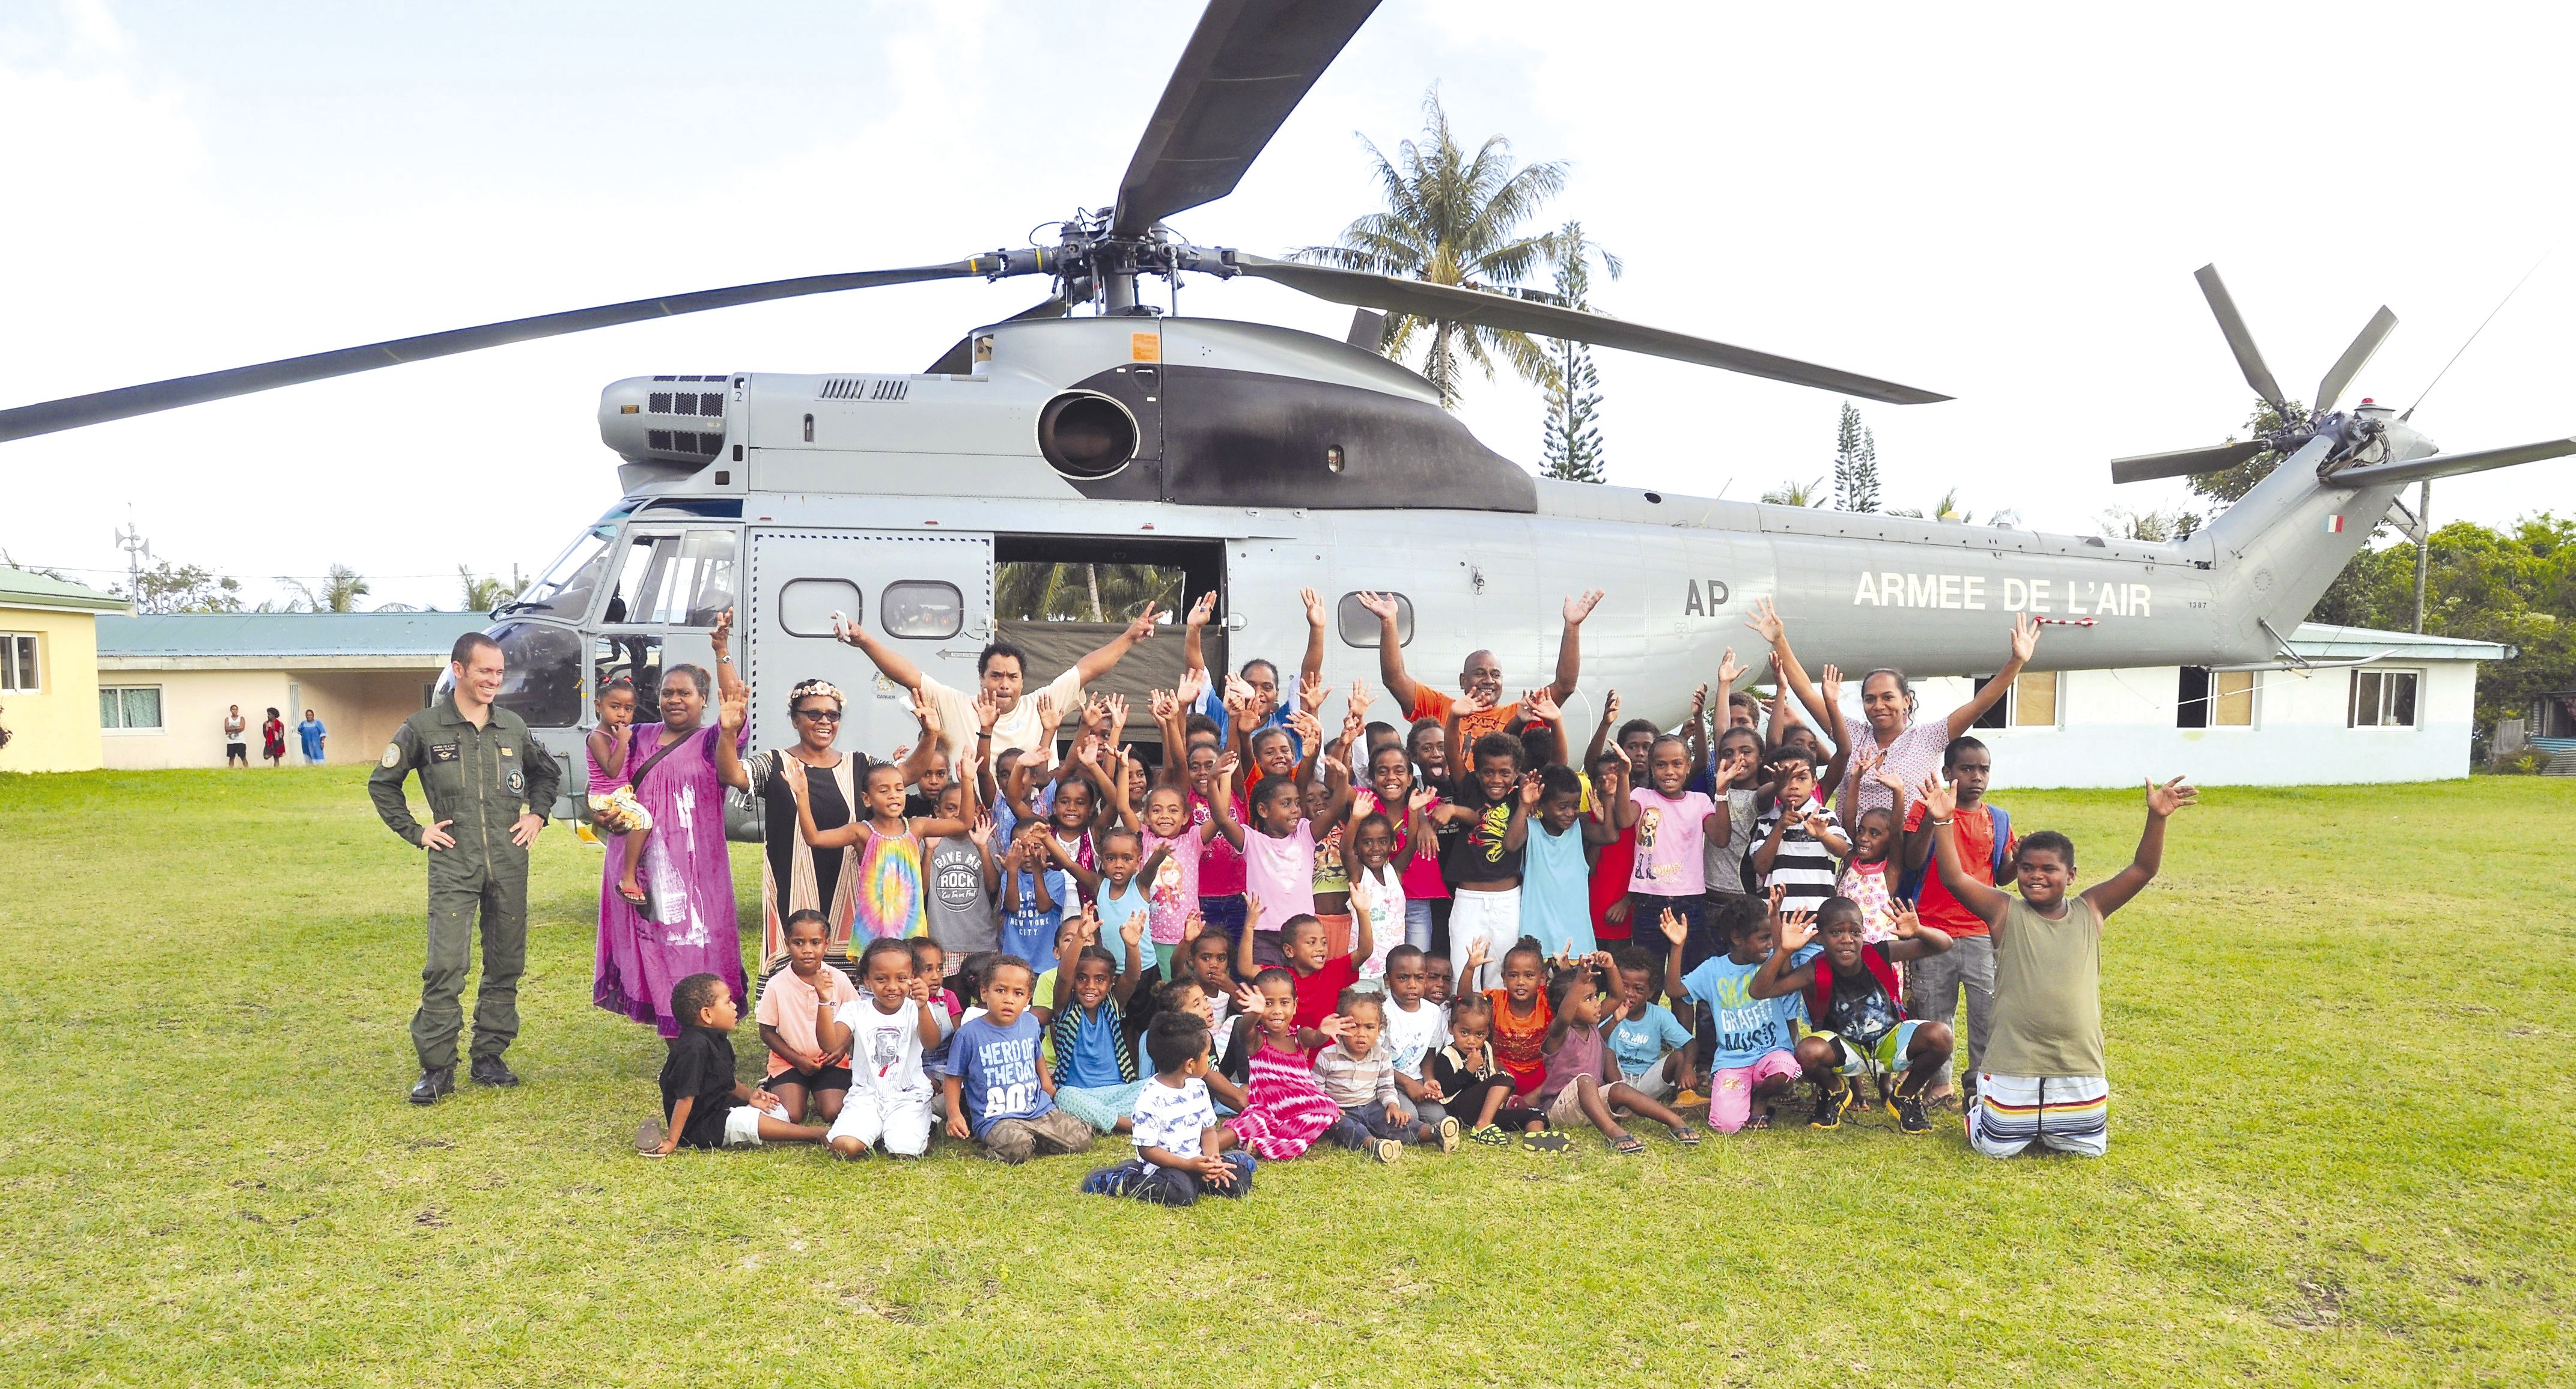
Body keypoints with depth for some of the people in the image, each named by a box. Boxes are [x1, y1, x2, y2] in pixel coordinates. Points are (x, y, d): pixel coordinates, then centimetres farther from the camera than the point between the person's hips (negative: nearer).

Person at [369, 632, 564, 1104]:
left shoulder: (513, 727, 8)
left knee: (506, 966, 7)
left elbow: (549, 773, 26)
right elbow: (381, 784, 10)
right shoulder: (424, 727, -1)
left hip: (509, 863, 3)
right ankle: (437, 1069, -1)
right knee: (445, 966, -10)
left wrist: (537, 815, 13)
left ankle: (489, 1057, 18)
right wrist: (415, 831, 3)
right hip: (453, 864, -3)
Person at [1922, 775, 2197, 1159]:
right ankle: (1982, 1109, 39)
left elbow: (2142, 870, -3)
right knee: (1996, 1147, 7)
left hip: (2079, 1069, 2)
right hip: (2012, 1066, -2)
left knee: (2089, 1148, 13)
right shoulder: (2006, 914, -5)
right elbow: (1955, 879, -16)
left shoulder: (2090, 911, 2)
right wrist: (1943, 821, -26)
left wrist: (2156, 817, -16)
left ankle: (2051, 1129, 43)